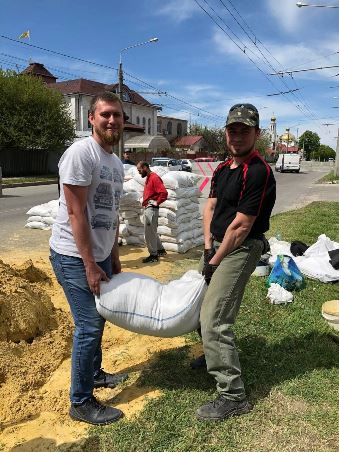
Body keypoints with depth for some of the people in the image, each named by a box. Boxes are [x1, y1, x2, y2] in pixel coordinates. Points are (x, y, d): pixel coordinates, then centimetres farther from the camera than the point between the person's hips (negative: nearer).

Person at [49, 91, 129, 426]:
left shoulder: (116, 162, 11)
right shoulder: (81, 153, -16)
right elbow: (76, 212, -20)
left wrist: (113, 256, 18)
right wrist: (90, 266, -19)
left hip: (99, 254, 9)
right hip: (75, 256, -8)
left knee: (97, 319, 19)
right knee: (89, 325, -3)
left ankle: (94, 374, 41)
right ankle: (81, 403, 15)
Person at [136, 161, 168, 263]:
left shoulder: (154, 178, -16)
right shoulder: (148, 178, 14)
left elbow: (164, 193, -25)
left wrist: (156, 202, -17)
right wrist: (145, 202, 13)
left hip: (151, 209, -10)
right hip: (148, 208, 10)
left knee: (149, 233, -3)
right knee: (152, 232, 18)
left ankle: (153, 255, 7)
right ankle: (160, 250, 30)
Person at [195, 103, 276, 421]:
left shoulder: (258, 173, -19)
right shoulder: (223, 168, 10)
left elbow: (241, 226, -21)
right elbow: (210, 208, 9)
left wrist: (215, 261, -14)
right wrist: (207, 248, -3)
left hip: (240, 249, -9)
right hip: (217, 244, 9)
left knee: (213, 320, -11)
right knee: (204, 305, 21)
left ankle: (233, 396, 4)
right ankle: (214, 355, 47)